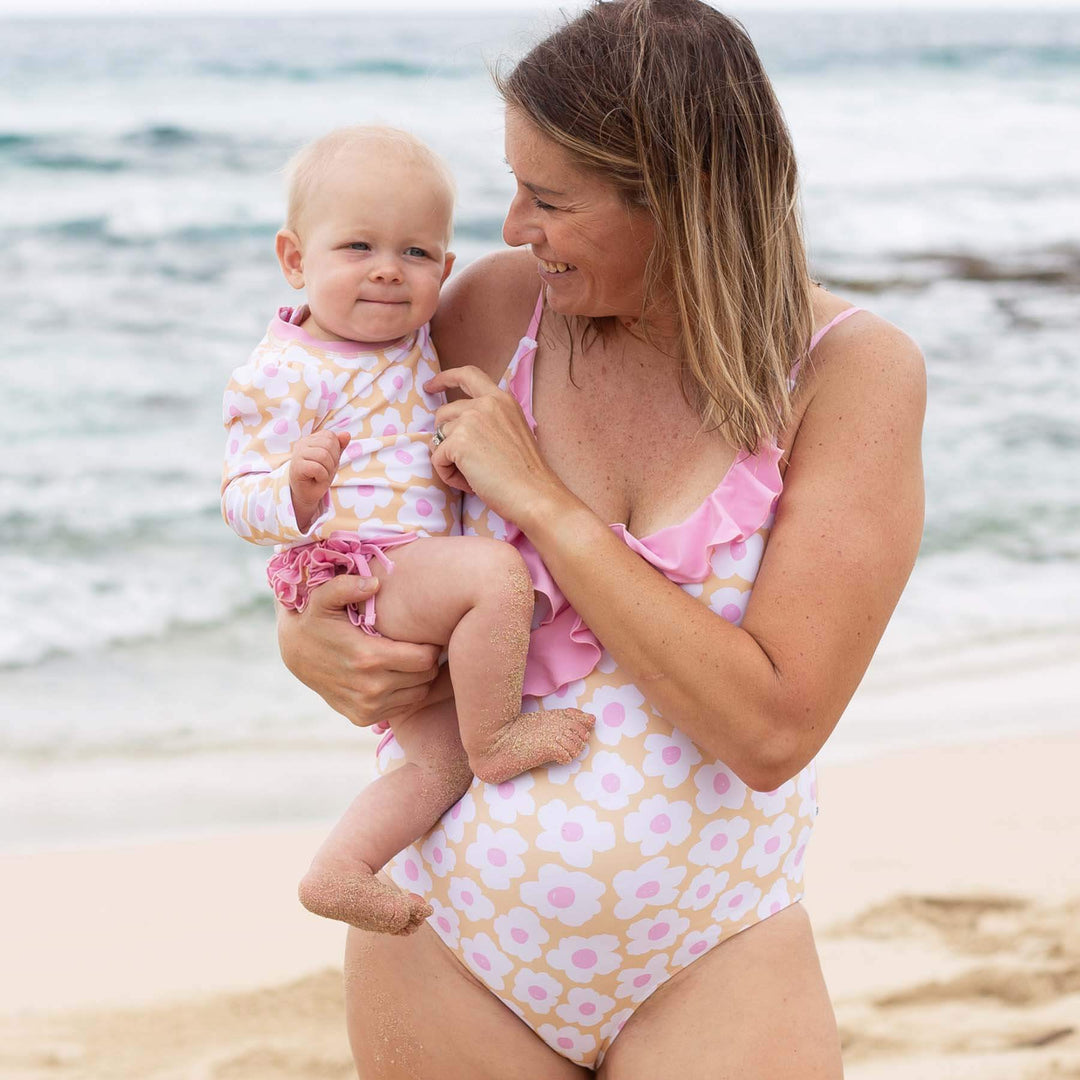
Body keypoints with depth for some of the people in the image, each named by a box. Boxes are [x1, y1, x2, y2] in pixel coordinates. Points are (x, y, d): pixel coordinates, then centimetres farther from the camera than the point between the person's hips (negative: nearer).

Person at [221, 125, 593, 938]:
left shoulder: (418, 343, 12)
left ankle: (338, 871, 11)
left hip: (418, 582, 9)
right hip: (352, 572, -9)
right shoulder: (285, 374, -12)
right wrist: (297, 492, -34)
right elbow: (242, 502, -15)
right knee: (495, 572, -31)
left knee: (440, 759, 5)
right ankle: (497, 738, -16)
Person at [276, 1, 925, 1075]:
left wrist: (544, 499, -21)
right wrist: (303, 636, -12)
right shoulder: (498, 305, -6)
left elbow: (772, 729, -22)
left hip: (709, 964, -2)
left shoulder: (855, 371, -14)